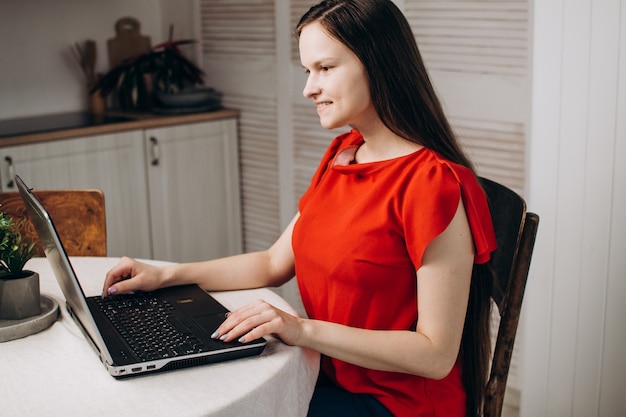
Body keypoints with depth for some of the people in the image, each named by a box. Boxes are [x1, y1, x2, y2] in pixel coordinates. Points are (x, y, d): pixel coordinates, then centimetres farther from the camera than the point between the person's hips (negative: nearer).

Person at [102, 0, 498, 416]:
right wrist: (167, 275, 3)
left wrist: (305, 329, -25)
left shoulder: (434, 184, -21)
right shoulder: (341, 156, 6)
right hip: (332, 376, 7)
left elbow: (436, 355, -21)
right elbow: (275, 263, 12)